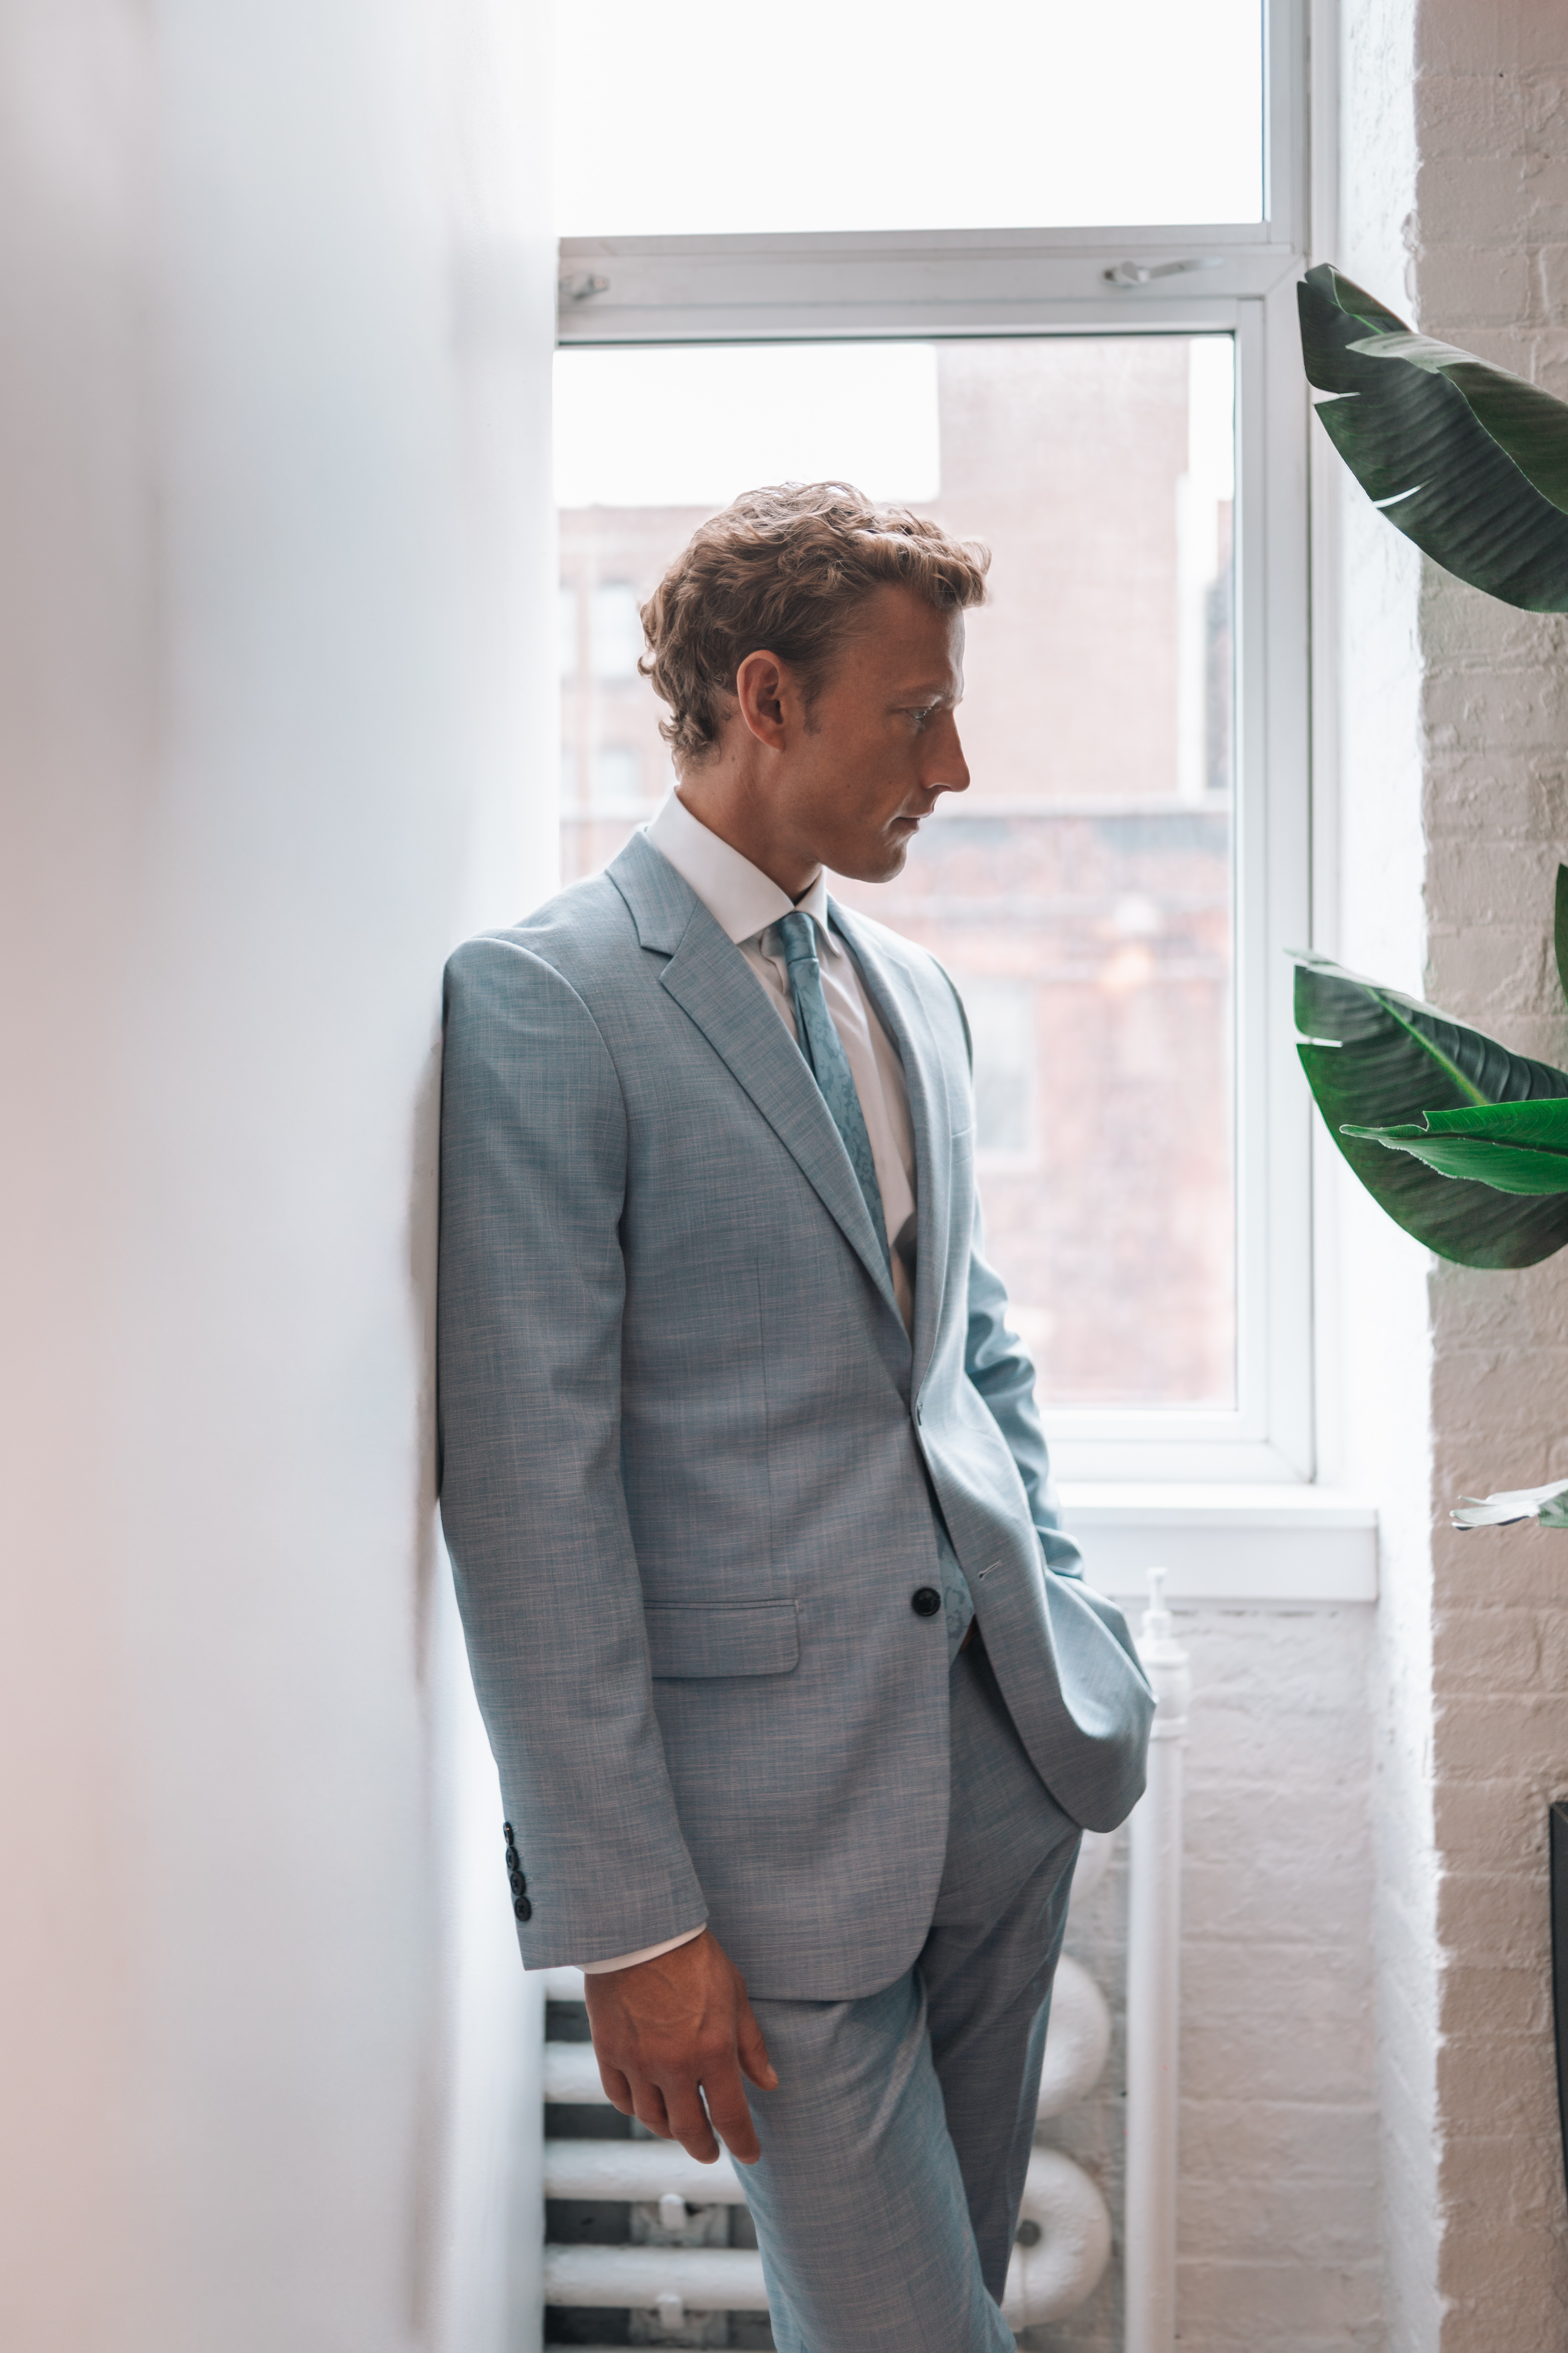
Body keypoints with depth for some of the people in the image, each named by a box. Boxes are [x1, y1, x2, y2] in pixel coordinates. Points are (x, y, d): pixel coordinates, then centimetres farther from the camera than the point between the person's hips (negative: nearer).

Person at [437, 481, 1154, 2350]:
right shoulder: (540, 1002, -13)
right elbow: (526, 1486, -16)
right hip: (779, 1796, -7)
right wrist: (625, 1918, -16)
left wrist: (1064, 1630, 11)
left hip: (1002, 1746, 7)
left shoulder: (915, 992, 12)